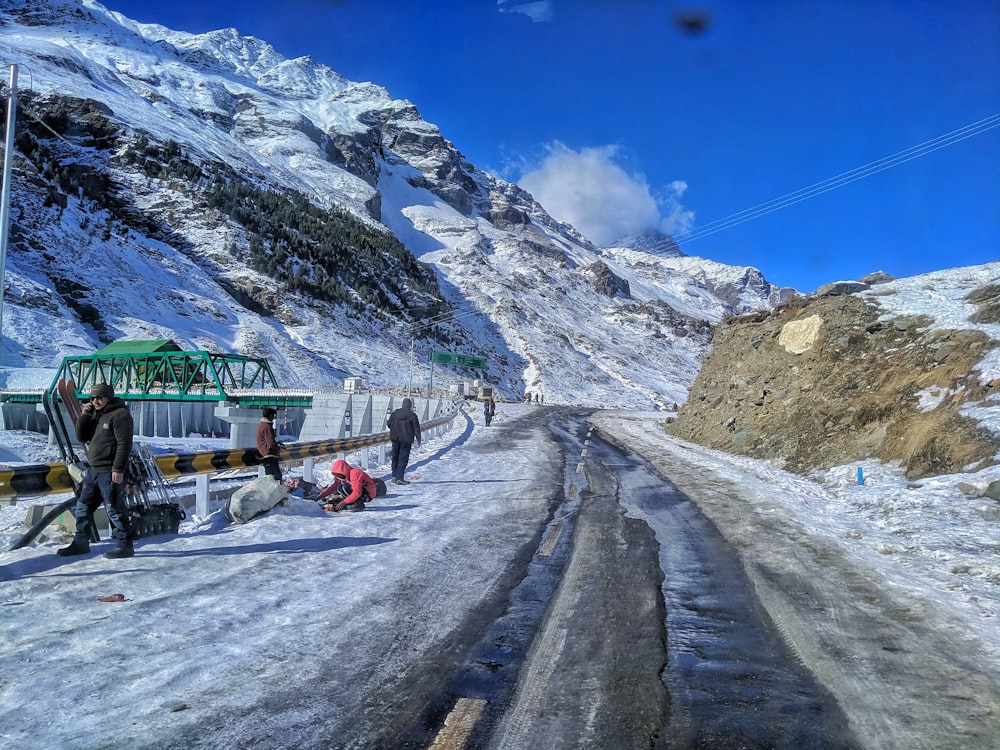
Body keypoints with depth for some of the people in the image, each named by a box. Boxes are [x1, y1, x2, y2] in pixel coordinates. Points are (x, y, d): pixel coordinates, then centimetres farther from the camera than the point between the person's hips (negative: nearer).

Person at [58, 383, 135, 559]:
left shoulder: (120, 415, -12)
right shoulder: (95, 415, 17)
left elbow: (124, 444, -18)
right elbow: (81, 437, 15)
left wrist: (118, 469, -23)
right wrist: (84, 416, 1)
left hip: (110, 472, -10)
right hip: (93, 470, 10)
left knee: (114, 509, -6)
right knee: (82, 507, 16)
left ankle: (125, 546, 0)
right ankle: (81, 543, 27)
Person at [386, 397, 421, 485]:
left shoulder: (395, 412, 2)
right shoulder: (412, 415, -8)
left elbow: (389, 424, 7)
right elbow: (416, 428, -6)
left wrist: (387, 422, 31)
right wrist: (418, 439, 3)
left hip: (395, 438, 4)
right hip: (406, 439, -4)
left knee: (395, 457, 16)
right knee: (403, 459, -1)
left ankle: (394, 476, 16)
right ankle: (399, 478, -5)